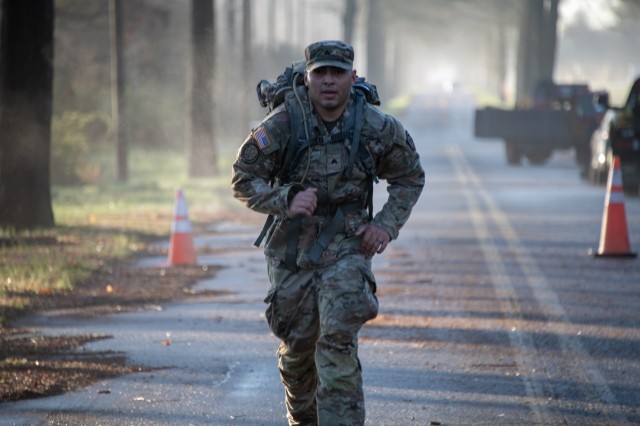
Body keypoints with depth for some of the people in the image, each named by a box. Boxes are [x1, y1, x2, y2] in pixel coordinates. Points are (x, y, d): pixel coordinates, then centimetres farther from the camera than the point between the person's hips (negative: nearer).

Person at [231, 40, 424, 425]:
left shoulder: (376, 127, -7)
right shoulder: (282, 125, -11)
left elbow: (411, 177, 9)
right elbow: (244, 180, -6)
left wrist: (387, 224, -4)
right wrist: (286, 201, -22)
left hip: (346, 246, -1)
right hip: (292, 248, 1)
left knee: (338, 344, -18)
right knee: (297, 348, 12)